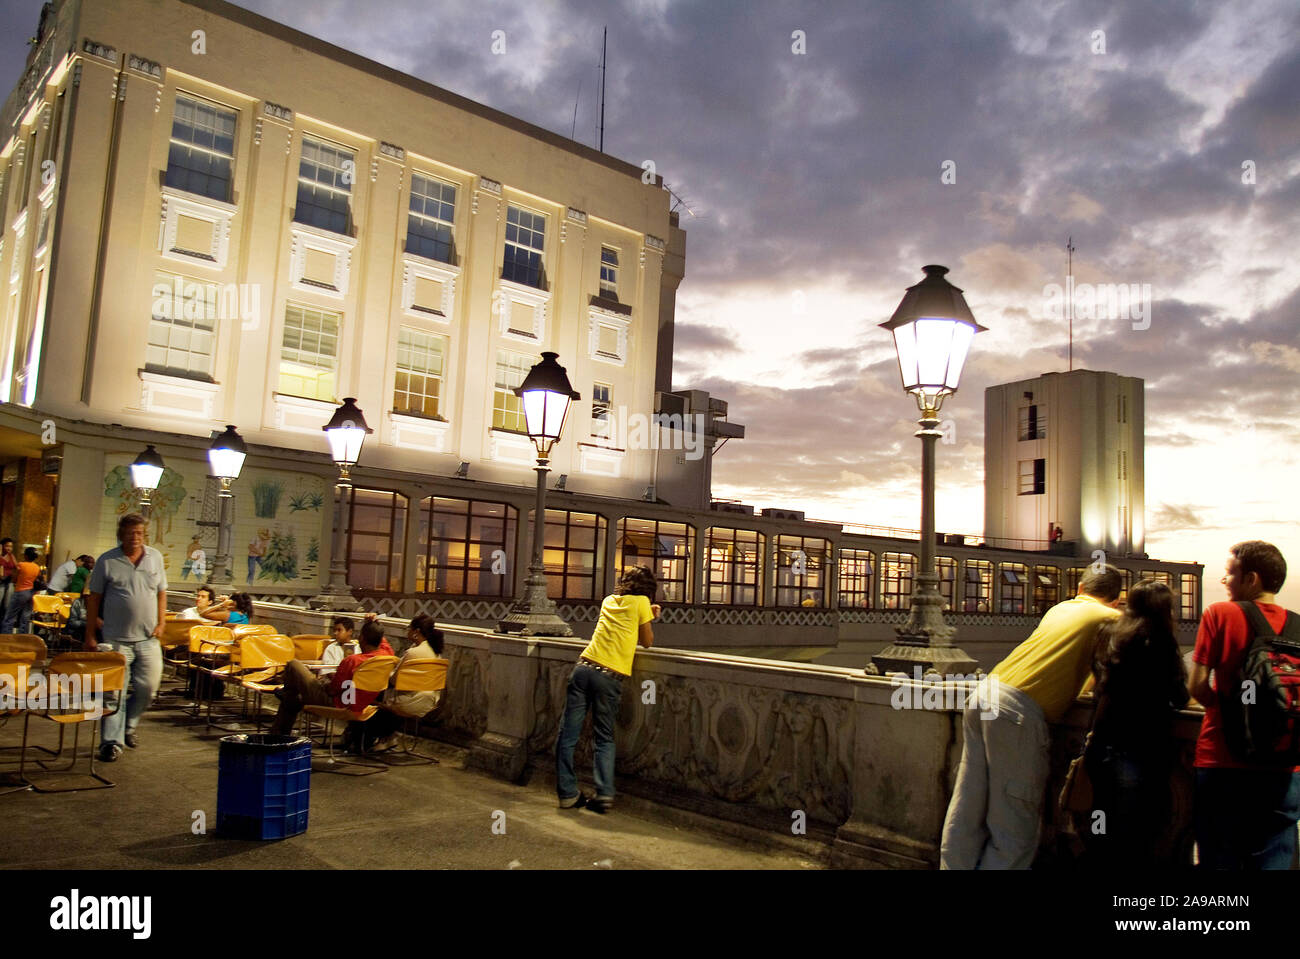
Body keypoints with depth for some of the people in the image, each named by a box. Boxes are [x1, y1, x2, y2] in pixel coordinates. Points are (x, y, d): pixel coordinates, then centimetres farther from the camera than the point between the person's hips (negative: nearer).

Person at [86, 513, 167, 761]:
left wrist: (161, 623, 4)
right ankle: (112, 741, 4)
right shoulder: (107, 561, 0)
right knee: (114, 692, -3)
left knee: (147, 689, 6)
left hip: (148, 639, 3)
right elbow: (94, 600, 2)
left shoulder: (155, 557, 8)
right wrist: (90, 636, -2)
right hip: (116, 639, -3)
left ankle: (127, 726, 28)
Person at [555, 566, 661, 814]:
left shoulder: (609, 600, 20)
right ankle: (604, 793, -1)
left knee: (568, 735, 6)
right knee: (604, 739, 10)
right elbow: (648, 642, 12)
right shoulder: (641, 602, 6)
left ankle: (567, 793, 4)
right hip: (611, 677, -3)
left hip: (585, 668, 3)